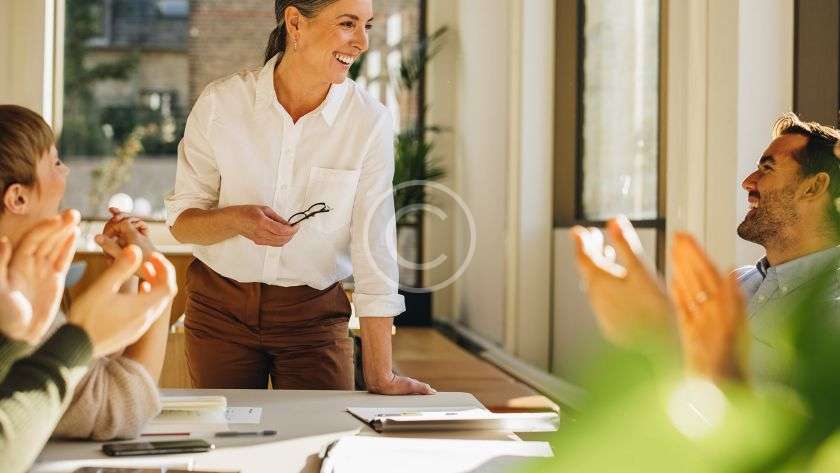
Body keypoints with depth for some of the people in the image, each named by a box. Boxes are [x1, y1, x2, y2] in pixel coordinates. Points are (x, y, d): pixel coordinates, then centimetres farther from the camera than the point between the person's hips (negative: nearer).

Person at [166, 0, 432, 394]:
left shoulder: (370, 121, -12)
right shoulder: (220, 103, -11)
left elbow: (373, 250, -11)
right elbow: (181, 221, -4)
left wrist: (380, 377, -13)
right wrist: (237, 219, -26)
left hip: (314, 316, 0)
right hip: (220, 307, 1)